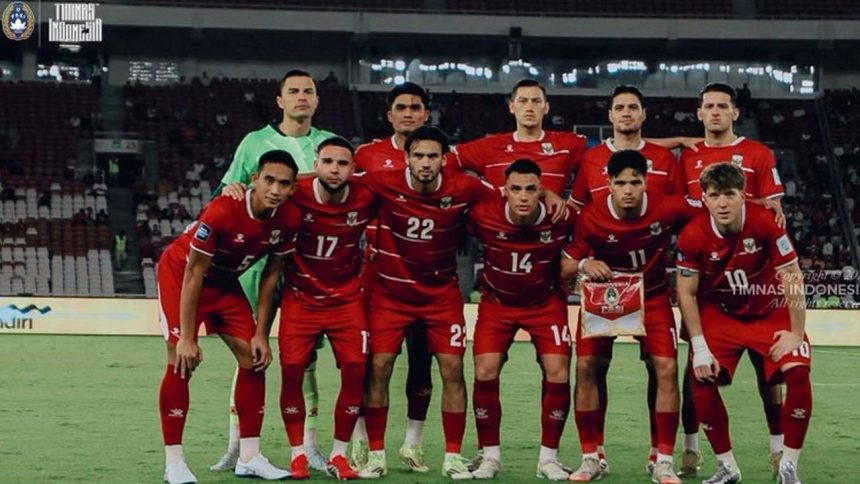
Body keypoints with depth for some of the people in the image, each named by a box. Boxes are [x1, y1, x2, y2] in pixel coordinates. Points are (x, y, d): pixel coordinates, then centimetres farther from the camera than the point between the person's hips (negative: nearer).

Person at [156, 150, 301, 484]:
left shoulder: (288, 220, -18)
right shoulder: (222, 211, -35)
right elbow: (193, 274, -28)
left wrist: (261, 334, -4)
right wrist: (186, 337, -25)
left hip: (225, 282, 6)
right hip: (179, 272, -6)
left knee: (254, 358, -1)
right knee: (182, 360, -16)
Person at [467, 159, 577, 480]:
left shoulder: (562, 218, -24)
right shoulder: (484, 216, -25)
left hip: (546, 302, 0)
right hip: (497, 302, 0)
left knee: (558, 375, -9)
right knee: (485, 374, -10)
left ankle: (548, 457, 7)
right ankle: (490, 456, 6)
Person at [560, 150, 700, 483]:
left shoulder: (667, 209, -21)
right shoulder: (591, 217, -21)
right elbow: (565, 266, -13)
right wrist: (583, 265, -34)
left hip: (653, 296, 0)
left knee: (667, 369, -12)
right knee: (586, 366, -11)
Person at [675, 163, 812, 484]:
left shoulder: (764, 224, -26)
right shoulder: (693, 236, -20)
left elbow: (793, 279, -20)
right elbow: (686, 293, -9)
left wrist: (796, 334, -18)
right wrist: (699, 348, -13)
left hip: (771, 312, -1)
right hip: (721, 315, 1)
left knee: (798, 373, -21)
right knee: (703, 379, -15)